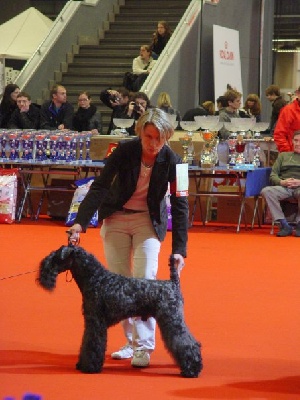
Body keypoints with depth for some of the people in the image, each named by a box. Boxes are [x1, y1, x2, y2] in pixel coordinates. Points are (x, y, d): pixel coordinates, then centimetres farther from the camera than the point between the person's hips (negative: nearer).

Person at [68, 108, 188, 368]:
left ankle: (143, 346, -13)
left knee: (144, 279, -15)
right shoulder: (125, 151, -19)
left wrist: (179, 249, -23)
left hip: (149, 220, -1)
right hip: (116, 218, 1)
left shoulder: (171, 161, -19)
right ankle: (131, 341, 14)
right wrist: (80, 222, -31)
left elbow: (180, 206, -16)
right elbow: (100, 186, -19)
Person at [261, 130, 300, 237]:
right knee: (266, 191, -30)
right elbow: (273, 176, 15)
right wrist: (281, 182, -7)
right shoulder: (283, 156, 25)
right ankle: (284, 225, -28)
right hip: (283, 187, 3)